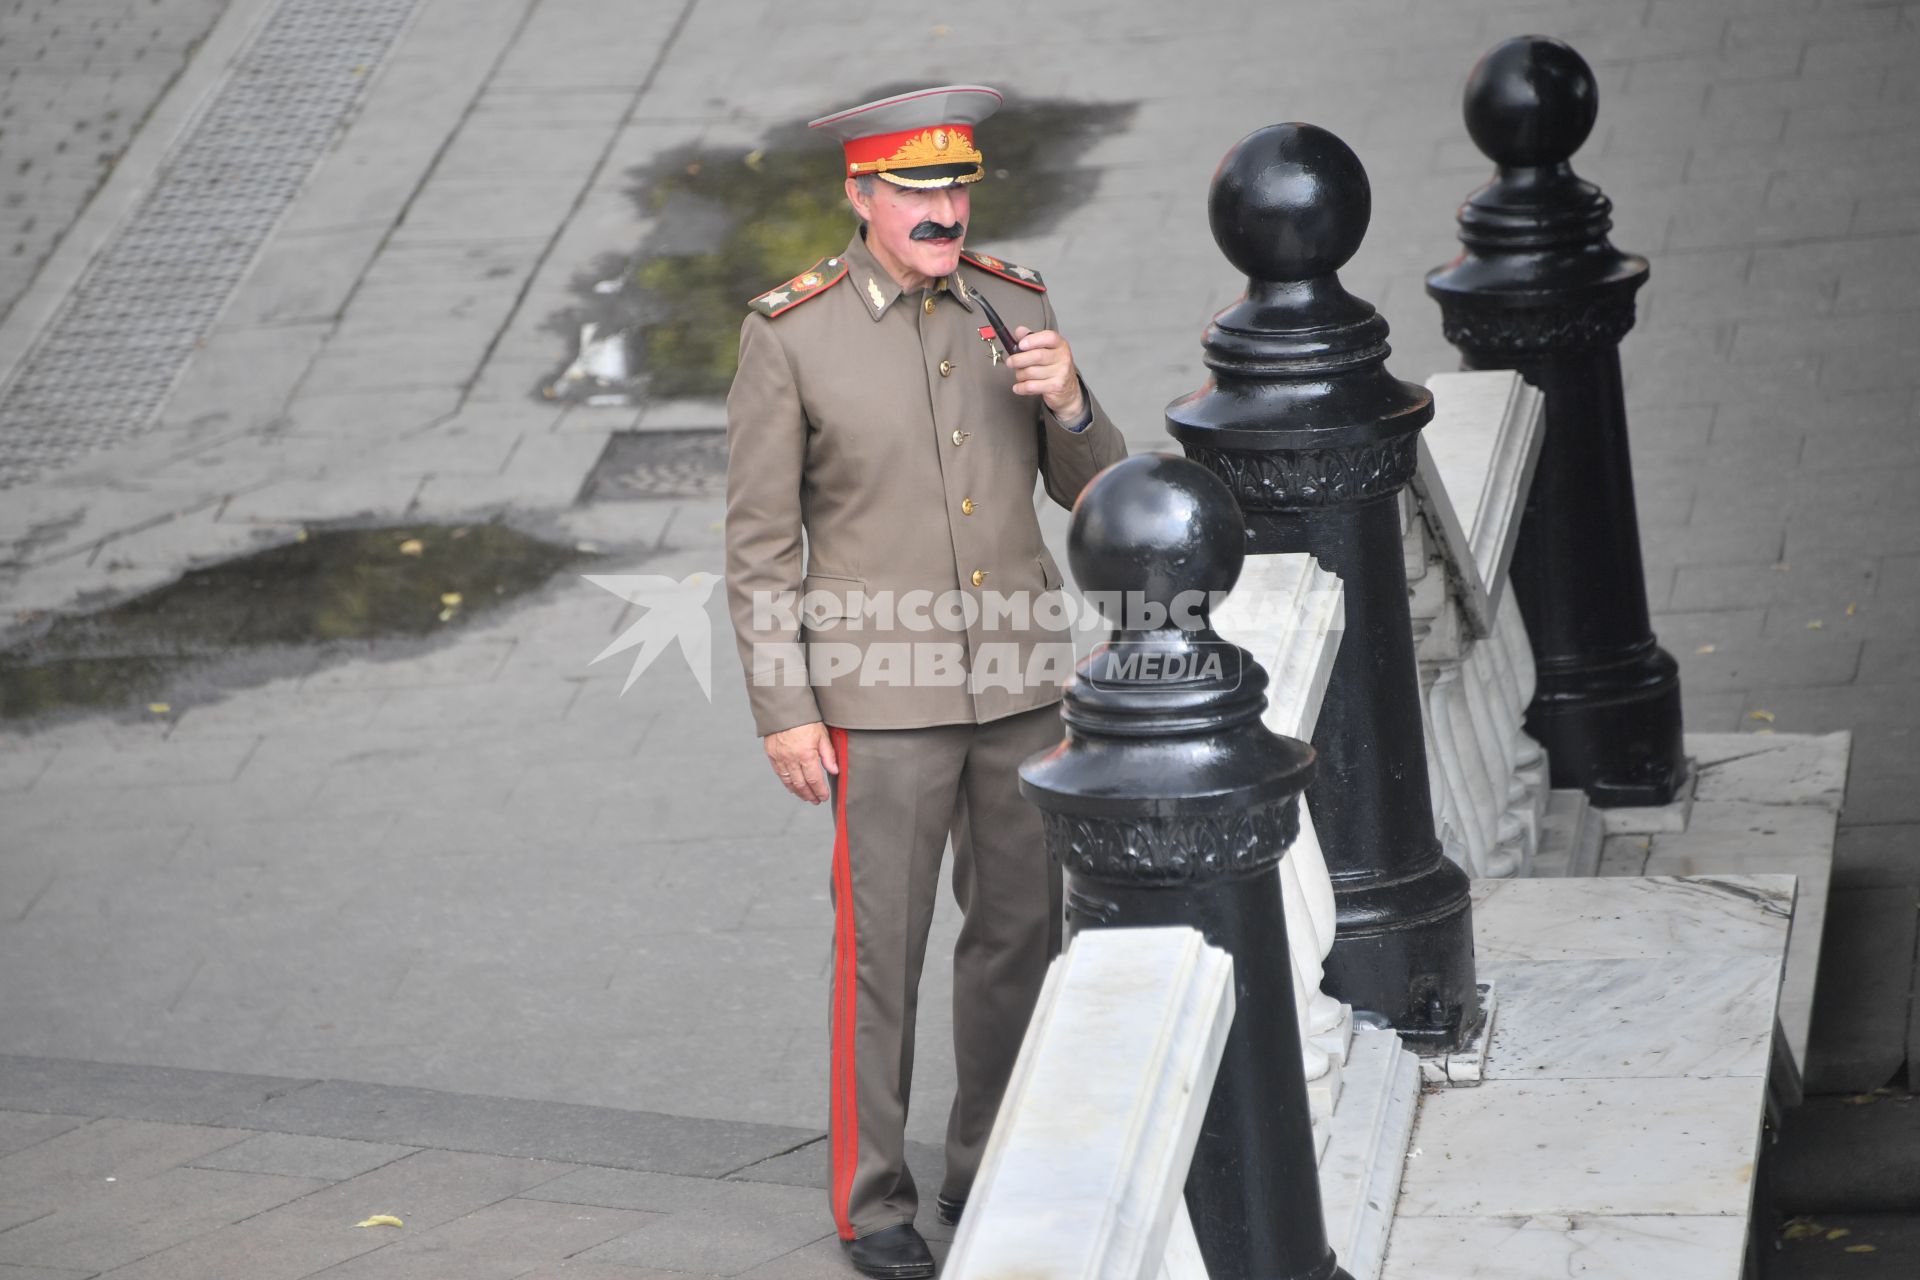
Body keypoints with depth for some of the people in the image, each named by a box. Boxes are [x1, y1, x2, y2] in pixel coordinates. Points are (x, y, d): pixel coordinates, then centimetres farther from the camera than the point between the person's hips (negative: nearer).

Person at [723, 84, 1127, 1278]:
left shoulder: (1013, 304, 0)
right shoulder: (789, 336, -12)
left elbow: (1094, 487, 4)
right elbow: (760, 541, -7)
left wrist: (1068, 402, -18)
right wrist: (783, 713, -10)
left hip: (1019, 678, 4)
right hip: (885, 691, -4)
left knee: (1021, 928, 12)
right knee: (883, 948, 2)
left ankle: (989, 1171, 29)